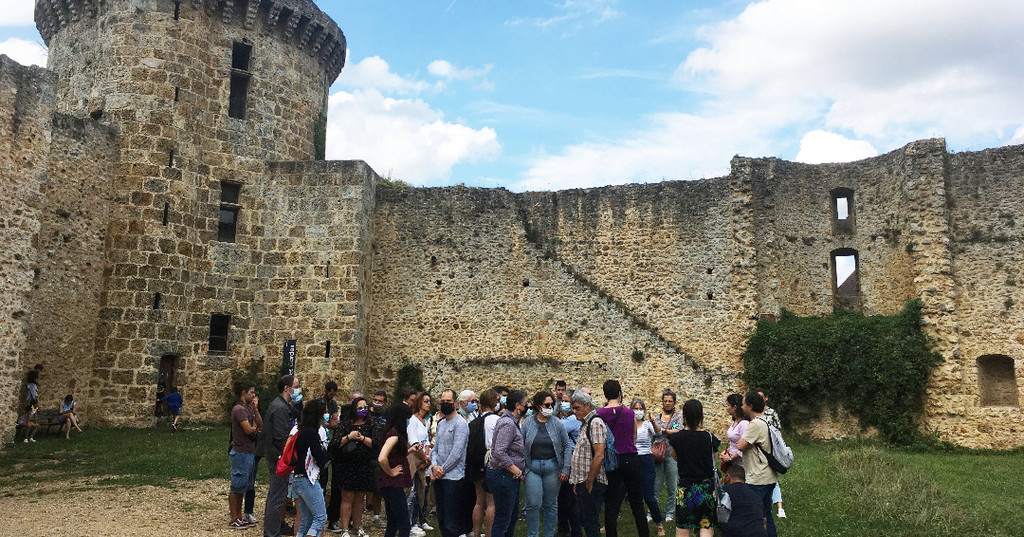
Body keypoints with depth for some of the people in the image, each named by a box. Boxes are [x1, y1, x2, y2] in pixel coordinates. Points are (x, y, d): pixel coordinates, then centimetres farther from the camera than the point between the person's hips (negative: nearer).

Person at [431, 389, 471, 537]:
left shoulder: (460, 423, -10)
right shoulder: (441, 423, 15)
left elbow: (456, 453, -16)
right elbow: (435, 448, 14)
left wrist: (442, 469, -10)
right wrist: (434, 466, -4)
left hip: (453, 477, -8)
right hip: (438, 477, 8)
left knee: (452, 522, -4)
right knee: (441, 519, 14)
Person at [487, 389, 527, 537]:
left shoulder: (512, 421, 12)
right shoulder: (508, 423, -20)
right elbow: (499, 453, -27)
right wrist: (517, 471, -19)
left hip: (510, 476, 10)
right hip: (503, 475, -10)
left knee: (513, 515, 19)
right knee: (502, 519, -3)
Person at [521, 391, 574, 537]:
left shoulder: (557, 423, 1)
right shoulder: (527, 423, 0)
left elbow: (567, 445, 4)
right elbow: (521, 447, 3)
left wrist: (565, 469, -1)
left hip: (552, 467, 1)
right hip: (532, 467, -1)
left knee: (551, 504, 9)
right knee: (533, 504, -4)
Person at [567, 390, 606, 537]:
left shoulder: (595, 423, -14)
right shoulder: (584, 424, 17)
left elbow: (599, 456, -22)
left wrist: (589, 483, -18)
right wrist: (577, 482, 16)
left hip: (592, 484, -10)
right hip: (583, 482, 10)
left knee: (591, 524, -3)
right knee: (585, 522, 15)